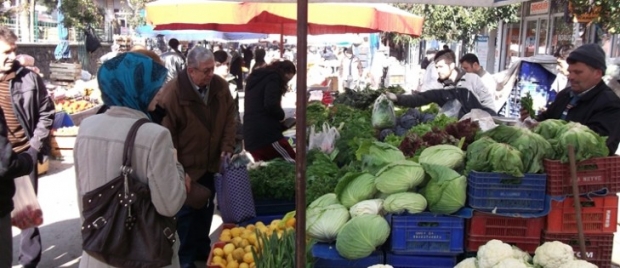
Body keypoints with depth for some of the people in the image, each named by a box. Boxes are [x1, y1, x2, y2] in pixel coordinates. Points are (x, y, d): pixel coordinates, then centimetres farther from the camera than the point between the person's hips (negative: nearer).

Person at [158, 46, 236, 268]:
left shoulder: (220, 86, -4)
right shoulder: (172, 93, -21)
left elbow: (229, 118, 6)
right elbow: (167, 134, -17)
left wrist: (227, 147, -5)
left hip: (211, 163, 6)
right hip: (186, 166, -5)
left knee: (206, 208, 19)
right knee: (186, 212, 7)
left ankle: (202, 249, 38)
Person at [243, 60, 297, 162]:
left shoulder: (256, 78, 26)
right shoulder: (273, 78, -2)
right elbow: (271, 104, -17)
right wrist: (281, 116, 2)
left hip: (250, 136, 9)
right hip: (265, 134, -9)